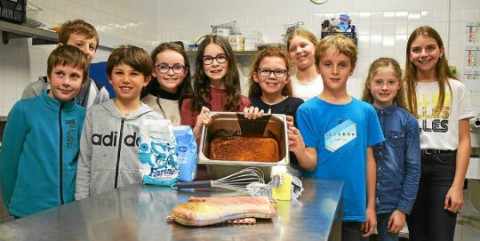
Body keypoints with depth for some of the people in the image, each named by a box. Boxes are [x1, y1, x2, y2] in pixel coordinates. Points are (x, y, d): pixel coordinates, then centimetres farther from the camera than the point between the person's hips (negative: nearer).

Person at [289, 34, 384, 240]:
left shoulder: (365, 111, 2)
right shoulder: (308, 110, -7)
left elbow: (368, 159, 7)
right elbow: (311, 163, -9)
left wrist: (370, 206, 8)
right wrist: (299, 151, -31)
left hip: (353, 210, 3)